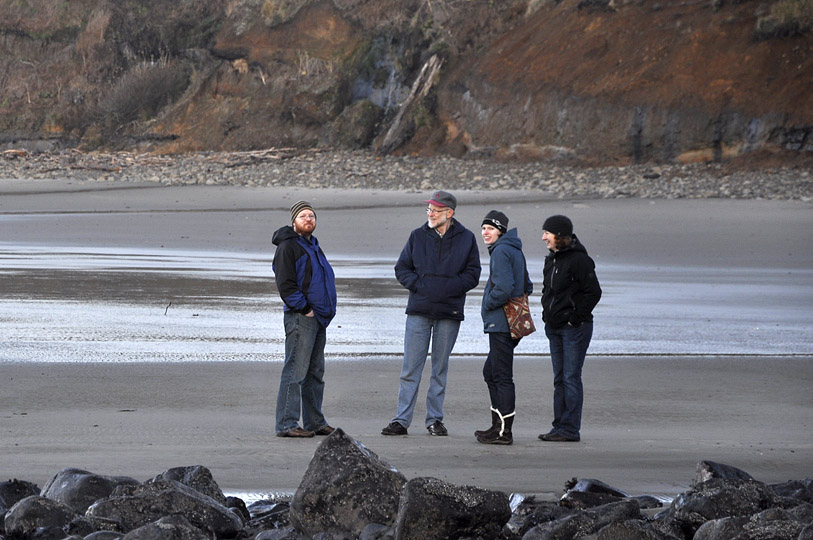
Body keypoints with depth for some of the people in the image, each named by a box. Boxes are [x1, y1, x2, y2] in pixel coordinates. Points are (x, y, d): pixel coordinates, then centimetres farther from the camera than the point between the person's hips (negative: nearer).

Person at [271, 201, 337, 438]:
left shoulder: (313, 246, 20)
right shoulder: (288, 247, -9)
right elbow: (285, 284, -17)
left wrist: (327, 310, 16)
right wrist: (304, 309, -16)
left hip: (317, 318, 10)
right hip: (300, 318, -9)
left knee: (315, 372, 14)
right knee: (295, 371, -11)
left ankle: (315, 422, 21)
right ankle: (287, 424, -11)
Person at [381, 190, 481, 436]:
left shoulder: (466, 239, 3)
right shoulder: (418, 236, 6)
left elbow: (472, 274, 2)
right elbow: (402, 268, 10)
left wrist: (448, 288, -11)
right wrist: (417, 285, -8)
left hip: (449, 313, -1)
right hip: (419, 311, 1)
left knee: (440, 368, 7)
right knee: (410, 368, -3)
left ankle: (434, 419, 14)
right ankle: (402, 420, -2)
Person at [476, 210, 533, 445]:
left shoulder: (501, 251, -13)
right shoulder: (514, 250, 17)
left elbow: (504, 288, -23)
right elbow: (527, 287, 24)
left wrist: (488, 305, -8)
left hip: (501, 322, -10)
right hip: (513, 324, 10)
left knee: (501, 375, -7)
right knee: (490, 372, 17)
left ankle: (504, 432, -5)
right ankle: (499, 425, 20)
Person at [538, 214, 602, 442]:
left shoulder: (579, 260, -14)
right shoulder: (552, 259, 13)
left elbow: (593, 292, -16)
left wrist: (576, 317, -15)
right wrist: (547, 313, 14)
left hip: (574, 328, -9)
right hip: (554, 327, 9)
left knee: (571, 377, -6)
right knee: (560, 378, 11)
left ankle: (570, 428, -4)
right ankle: (560, 426, 16)